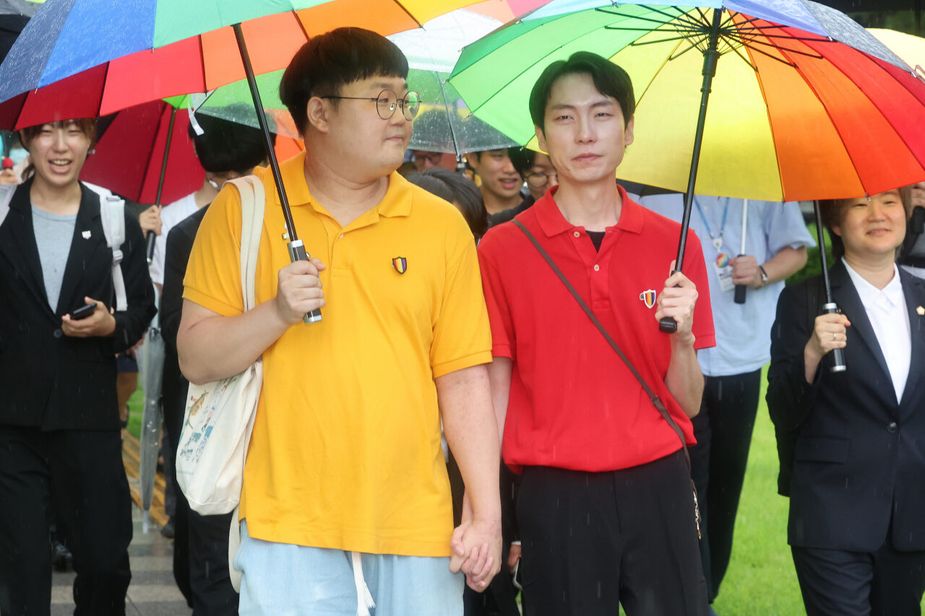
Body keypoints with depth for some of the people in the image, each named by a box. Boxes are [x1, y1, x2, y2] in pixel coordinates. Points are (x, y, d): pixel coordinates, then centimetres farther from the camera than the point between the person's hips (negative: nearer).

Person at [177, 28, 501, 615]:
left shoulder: (442, 225, 7)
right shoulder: (244, 209, 3)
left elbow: (463, 380, 6)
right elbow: (196, 358, 2)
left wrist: (487, 515, 0)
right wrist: (277, 311, -15)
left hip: (416, 529, 2)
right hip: (289, 529, -2)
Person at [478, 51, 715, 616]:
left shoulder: (675, 246, 5)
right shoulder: (502, 250, -1)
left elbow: (688, 402, 6)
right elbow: (492, 391, 1)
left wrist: (681, 335, -13)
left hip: (658, 489, 2)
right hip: (555, 498, -2)